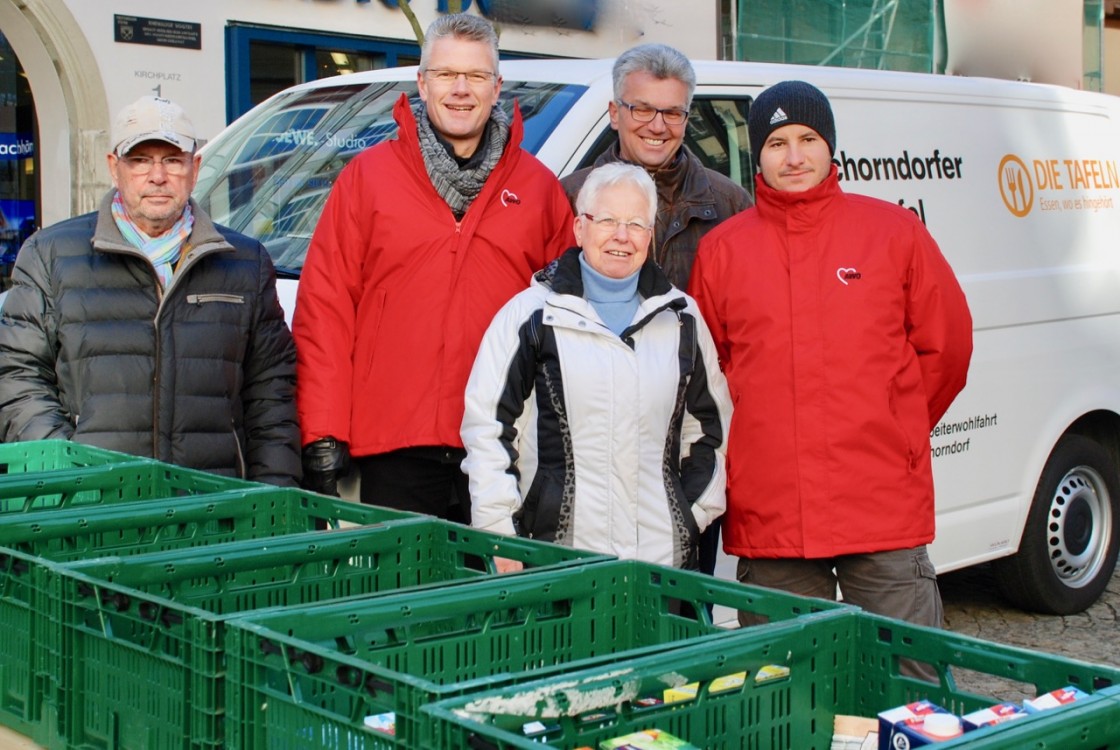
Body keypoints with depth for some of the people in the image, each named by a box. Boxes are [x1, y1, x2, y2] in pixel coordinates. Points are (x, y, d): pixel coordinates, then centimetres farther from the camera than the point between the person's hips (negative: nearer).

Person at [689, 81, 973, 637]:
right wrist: (761, 440, 8)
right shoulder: (721, 249, 6)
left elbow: (947, 343, 10)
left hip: (886, 508, -1)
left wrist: (890, 431, 11)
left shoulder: (894, 232, 5)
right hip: (767, 517, 1)